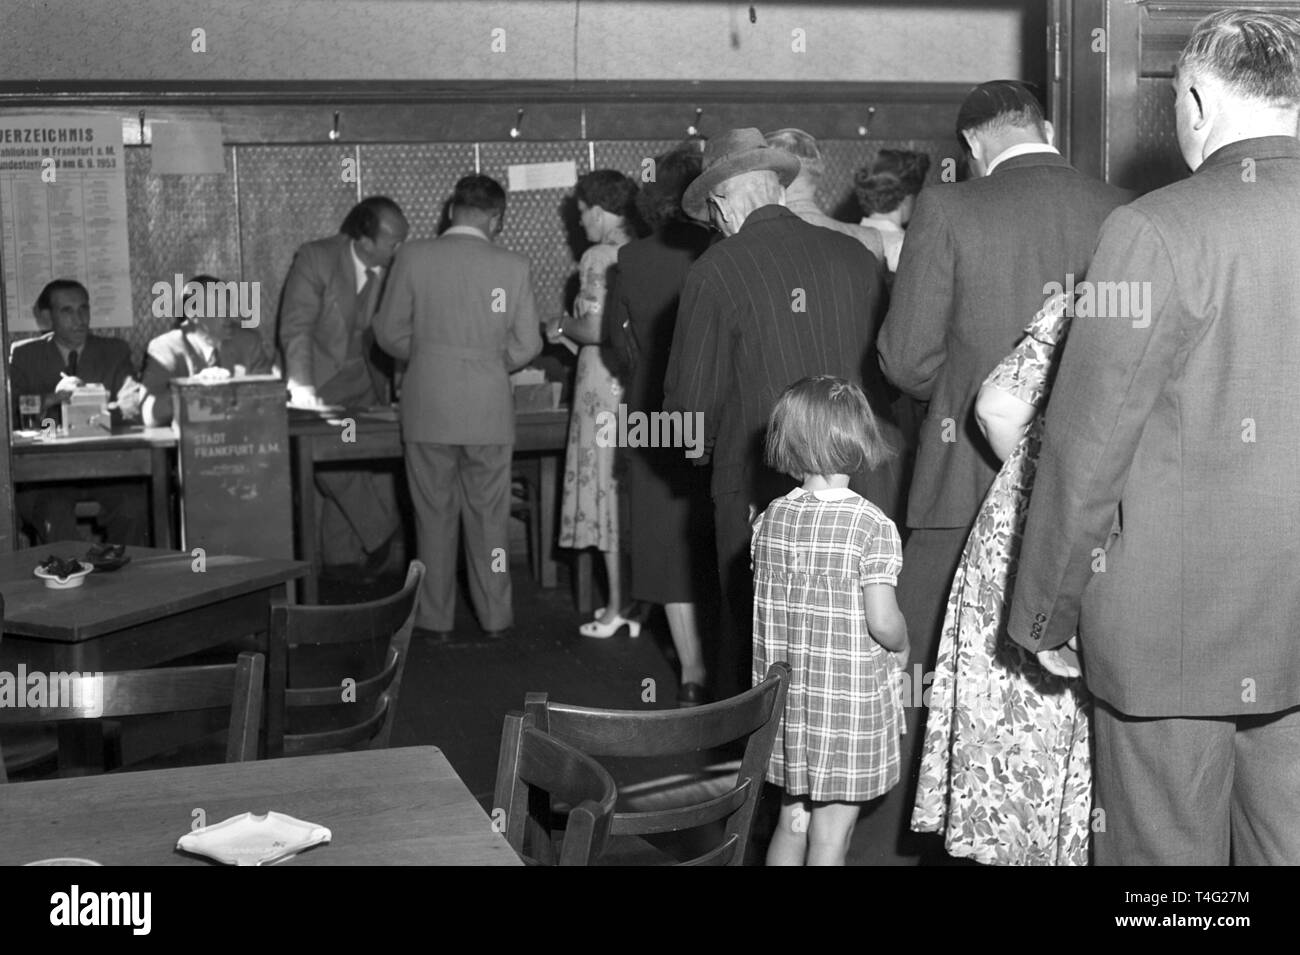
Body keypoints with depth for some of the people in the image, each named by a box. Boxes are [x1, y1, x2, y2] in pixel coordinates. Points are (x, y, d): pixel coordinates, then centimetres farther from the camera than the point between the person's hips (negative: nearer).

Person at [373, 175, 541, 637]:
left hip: (427, 408, 0)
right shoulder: (513, 266, -5)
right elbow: (526, 344, -2)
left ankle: (436, 618, 18)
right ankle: (495, 615, 19)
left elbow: (390, 332, 1)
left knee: (434, 516, 11)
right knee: (489, 516, 12)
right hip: (490, 410, 0)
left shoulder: (413, 257, -4)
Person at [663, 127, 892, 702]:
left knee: (750, 648, 8)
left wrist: (701, 445, 14)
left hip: (760, 489, -4)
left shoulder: (715, 273, -9)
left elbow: (691, 401, -6)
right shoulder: (855, 257, 3)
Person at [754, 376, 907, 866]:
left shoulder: (770, 518, -1)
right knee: (831, 832, 6)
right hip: (850, 700, -5)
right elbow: (882, 622, -19)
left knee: (792, 818, 19)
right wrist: (902, 643, 3)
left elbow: (766, 607, 5)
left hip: (786, 696, 5)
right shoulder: (872, 526, -17)